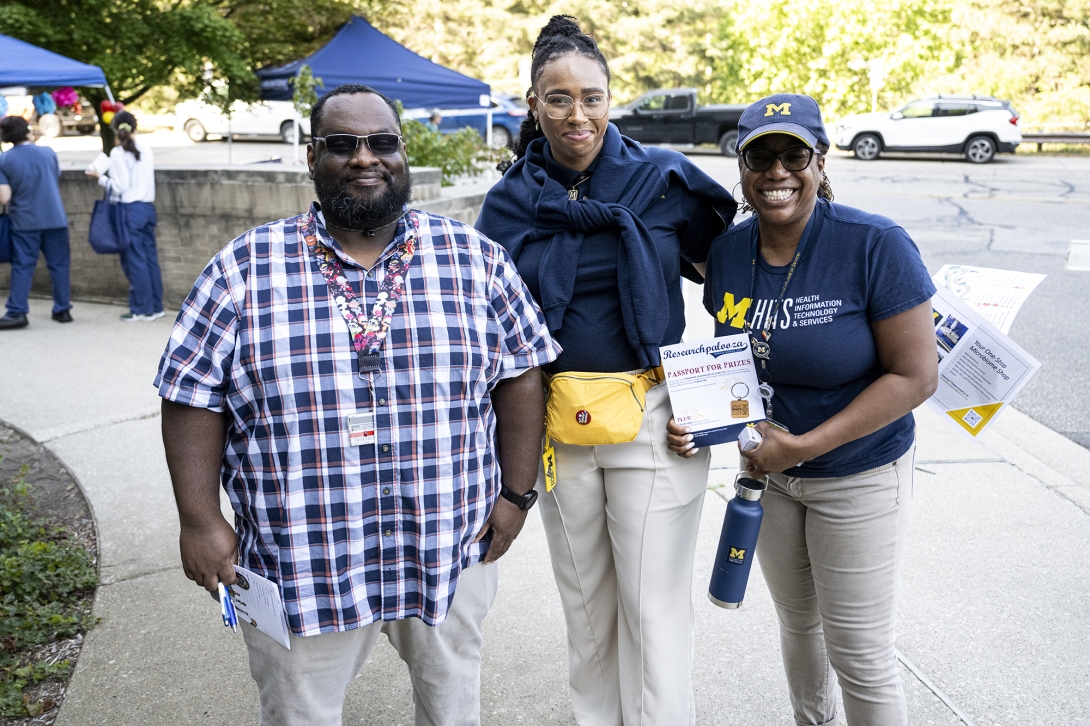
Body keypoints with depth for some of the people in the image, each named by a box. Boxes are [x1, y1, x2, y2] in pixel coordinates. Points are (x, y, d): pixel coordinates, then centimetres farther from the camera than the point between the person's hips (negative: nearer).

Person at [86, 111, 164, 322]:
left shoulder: (119, 153, -10)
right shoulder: (146, 150, 8)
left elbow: (119, 187, -13)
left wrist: (100, 177, 1)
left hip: (129, 209, -6)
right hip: (148, 207, 6)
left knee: (134, 260, 0)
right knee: (150, 257, 9)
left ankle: (142, 309, 5)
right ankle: (156, 306, 14)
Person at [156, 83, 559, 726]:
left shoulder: (475, 258, -1)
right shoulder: (245, 268, -4)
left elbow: (519, 376, 3)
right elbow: (193, 395, -1)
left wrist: (516, 493, 0)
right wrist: (200, 521, -6)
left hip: (451, 551, 1)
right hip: (298, 562, 0)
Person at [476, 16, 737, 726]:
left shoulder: (663, 179, -4)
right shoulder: (510, 202, 2)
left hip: (653, 417, -3)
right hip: (556, 420, 3)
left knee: (654, 608, 3)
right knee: (584, 598, 18)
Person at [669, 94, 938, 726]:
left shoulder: (877, 246, -21)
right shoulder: (728, 250, -4)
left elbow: (915, 376, -20)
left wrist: (805, 445, -23)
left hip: (859, 476, -5)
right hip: (767, 468, 6)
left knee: (860, 653, 4)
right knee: (798, 621, 24)